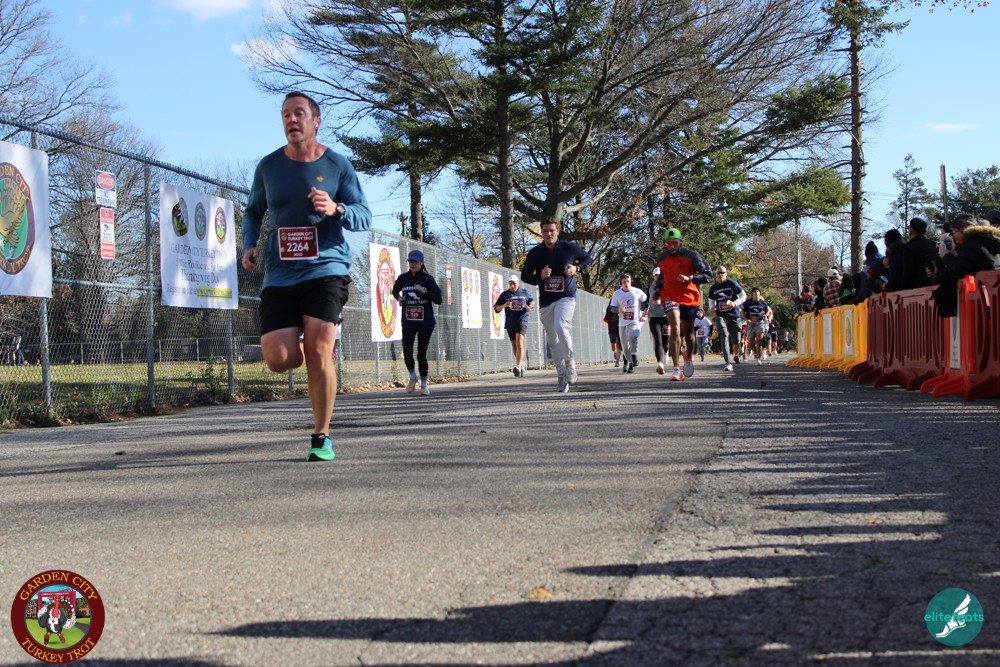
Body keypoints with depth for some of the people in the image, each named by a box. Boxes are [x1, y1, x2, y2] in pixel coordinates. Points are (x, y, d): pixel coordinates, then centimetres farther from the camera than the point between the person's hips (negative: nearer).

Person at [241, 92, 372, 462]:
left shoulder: (337, 165, 2)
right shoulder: (268, 166, 9)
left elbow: (365, 217, 0)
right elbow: (253, 212, 22)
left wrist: (336, 209, -21)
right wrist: (250, 245, 3)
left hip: (326, 269, -2)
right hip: (279, 276, 3)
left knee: (318, 353, -14)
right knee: (278, 359, -9)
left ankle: (321, 438, 0)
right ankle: (305, 352, 30)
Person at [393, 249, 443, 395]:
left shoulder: (428, 279, -2)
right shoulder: (403, 278, 5)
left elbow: (438, 299, -7)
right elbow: (395, 290, 25)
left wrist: (423, 291, -20)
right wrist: (399, 298, 3)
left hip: (425, 322, -2)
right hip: (408, 322, 2)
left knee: (421, 355, 0)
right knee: (407, 354, -9)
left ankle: (424, 384, 17)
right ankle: (412, 377, 20)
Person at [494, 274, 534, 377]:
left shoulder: (525, 292, 8)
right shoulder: (505, 294, 6)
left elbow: (532, 301, 24)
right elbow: (496, 308, 5)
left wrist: (530, 307, 1)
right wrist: (504, 305, -16)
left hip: (521, 321, -3)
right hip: (510, 323, 3)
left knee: (519, 343, -19)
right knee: (514, 345, 11)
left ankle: (518, 366, -29)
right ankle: (521, 363, 32)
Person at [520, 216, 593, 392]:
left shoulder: (569, 248, -1)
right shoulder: (534, 253, 2)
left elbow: (587, 258, 15)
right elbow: (524, 275, 8)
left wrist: (577, 268, -5)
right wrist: (540, 277, -12)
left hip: (566, 297, -3)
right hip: (545, 301, 3)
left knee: (561, 327, -28)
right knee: (553, 340, 4)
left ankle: (570, 362, -9)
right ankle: (562, 376, 12)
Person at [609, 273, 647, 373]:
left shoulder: (638, 292, -3)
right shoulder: (616, 294, 1)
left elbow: (646, 303, 9)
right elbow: (612, 307, 4)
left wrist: (644, 315, 0)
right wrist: (618, 309, -18)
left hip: (635, 321, -3)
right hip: (622, 323, 3)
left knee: (632, 337, -31)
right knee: (625, 347, 5)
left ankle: (634, 355, -9)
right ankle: (630, 363, 25)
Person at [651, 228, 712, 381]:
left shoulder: (691, 256, -8)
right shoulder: (661, 259, 5)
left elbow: (708, 276, -11)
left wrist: (689, 278, -25)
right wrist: (657, 288, 7)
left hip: (689, 299, 0)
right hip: (670, 298, 1)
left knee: (688, 333, 13)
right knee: (675, 329, -22)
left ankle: (689, 356, 48)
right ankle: (676, 369, -25)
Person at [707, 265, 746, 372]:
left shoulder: (732, 284, -1)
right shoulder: (713, 288, 8)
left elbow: (743, 296, 1)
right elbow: (711, 300, 22)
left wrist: (735, 303, -16)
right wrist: (712, 307, -1)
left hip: (734, 315, -1)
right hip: (720, 316, 1)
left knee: (736, 340, 5)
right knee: (724, 337, -16)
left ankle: (736, 354, 40)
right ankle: (728, 363, -20)